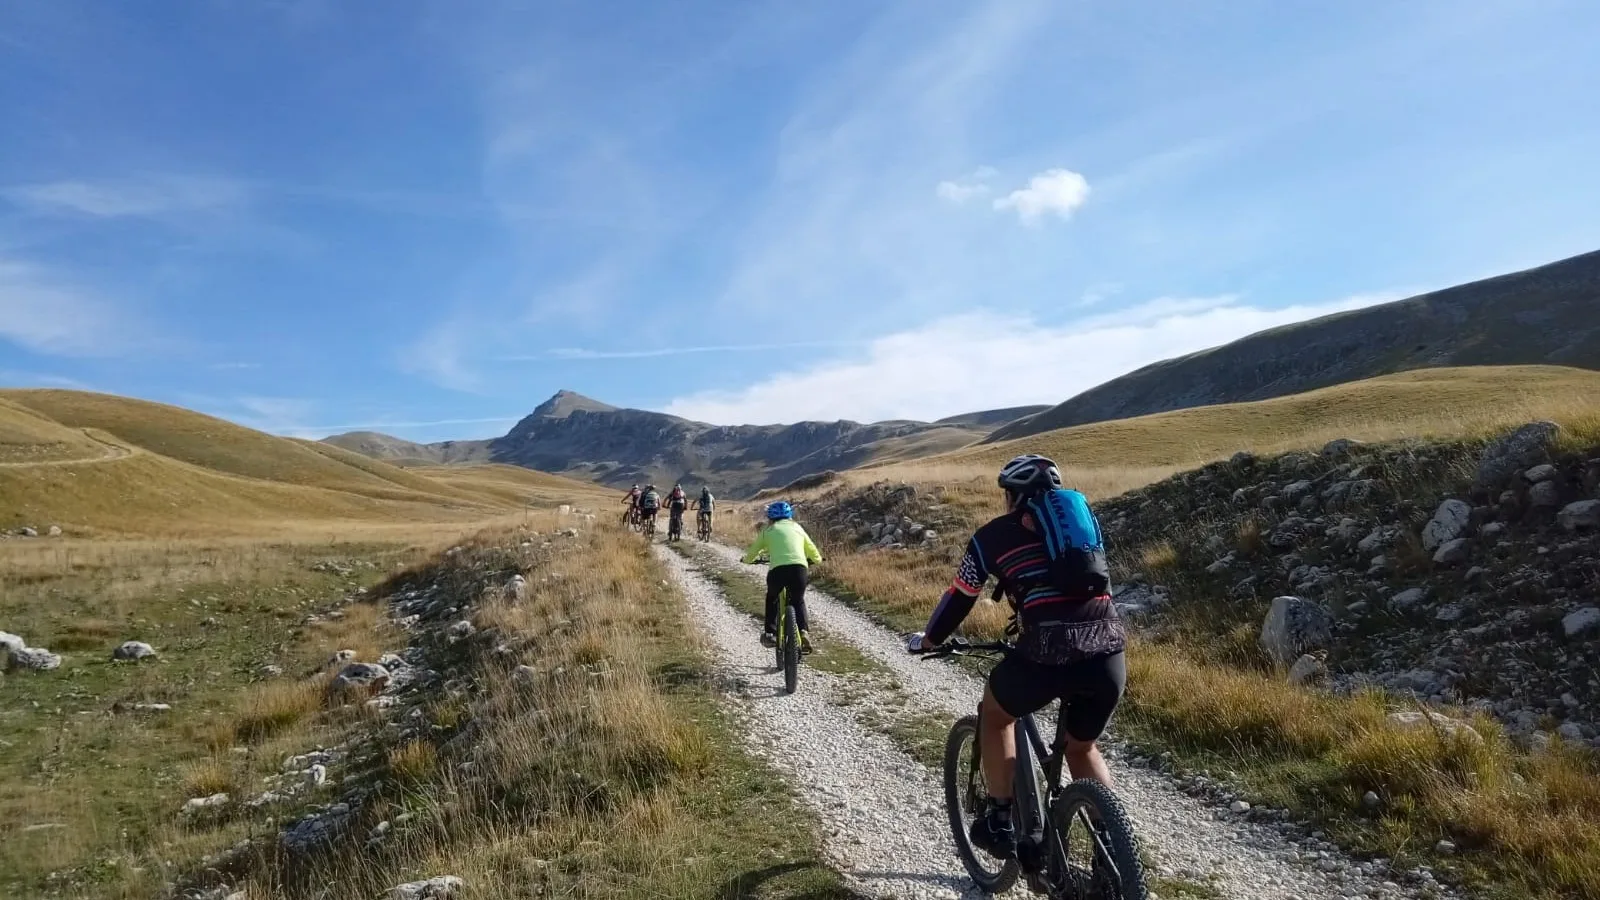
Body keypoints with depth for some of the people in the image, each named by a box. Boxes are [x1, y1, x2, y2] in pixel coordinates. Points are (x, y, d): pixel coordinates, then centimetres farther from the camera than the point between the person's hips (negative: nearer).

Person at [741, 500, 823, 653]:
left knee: (771, 599, 30)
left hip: (778, 569, -1)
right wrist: (808, 561, 50)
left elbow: (749, 557, 27)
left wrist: (748, 557, 49)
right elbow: (815, 557, 28)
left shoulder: (768, 530, 21)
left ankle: (769, 633, 23)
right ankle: (803, 632, 7)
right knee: (798, 601, 26)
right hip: (799, 568, 1)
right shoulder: (797, 528, 25)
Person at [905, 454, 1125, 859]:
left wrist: (927, 640, 37)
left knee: (994, 714, 27)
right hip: (1109, 650, 5)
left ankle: (1000, 822, 28)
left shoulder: (993, 535, 13)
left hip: (1049, 650, -4)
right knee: (1081, 747, 30)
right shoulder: (1082, 518, 25)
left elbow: (959, 598, 19)